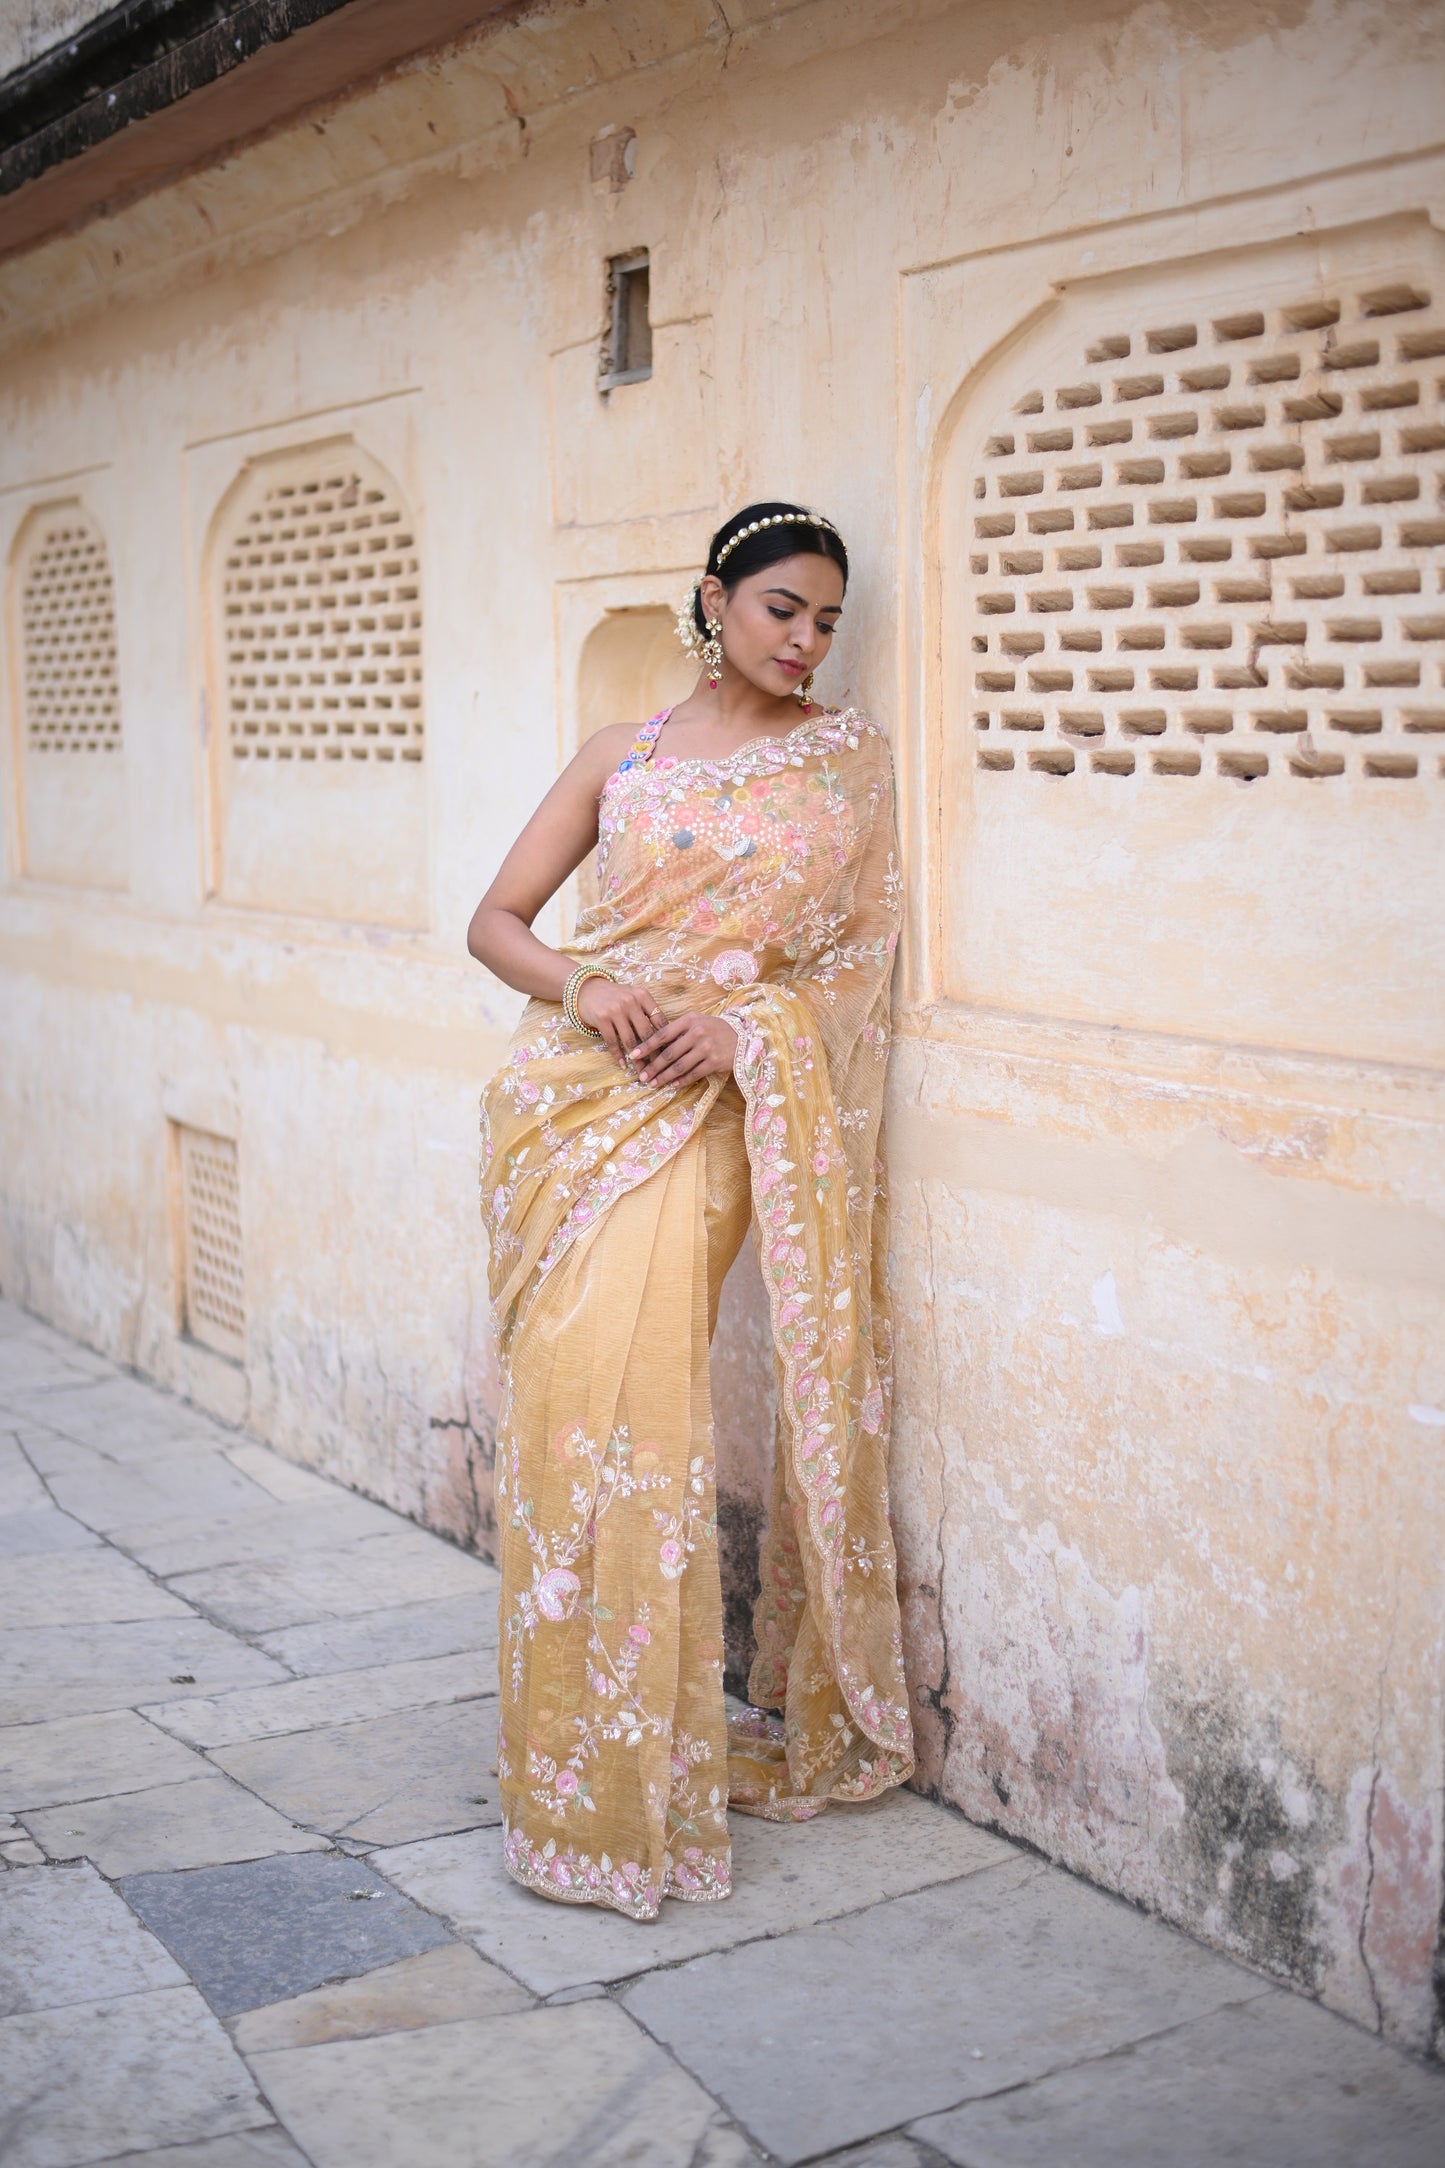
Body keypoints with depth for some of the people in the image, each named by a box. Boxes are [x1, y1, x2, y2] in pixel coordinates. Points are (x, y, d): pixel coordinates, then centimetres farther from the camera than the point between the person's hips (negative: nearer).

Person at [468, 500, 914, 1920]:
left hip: (702, 1108, -2)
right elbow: (495, 920, 11)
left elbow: (856, 960, 5)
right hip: (568, 1093, 2)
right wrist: (580, 986, -10)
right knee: (561, 1399, -2)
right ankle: (575, 1760, 12)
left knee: (635, 1402, -12)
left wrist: (744, 1022, -13)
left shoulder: (851, 760, 9)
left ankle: (641, 1775, 3)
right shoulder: (621, 756, 12)